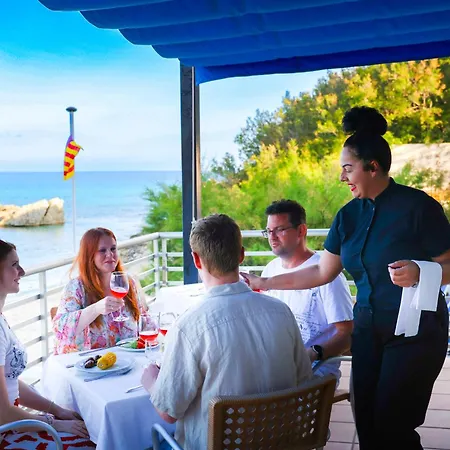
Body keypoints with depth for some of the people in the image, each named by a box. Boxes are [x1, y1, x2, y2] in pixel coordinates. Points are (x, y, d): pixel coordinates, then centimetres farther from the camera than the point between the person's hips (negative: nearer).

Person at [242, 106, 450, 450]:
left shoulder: (417, 206, -13)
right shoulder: (349, 215, 5)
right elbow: (322, 273, 10)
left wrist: (418, 272, -28)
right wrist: (265, 283, 7)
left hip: (415, 333, -5)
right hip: (368, 330, 6)